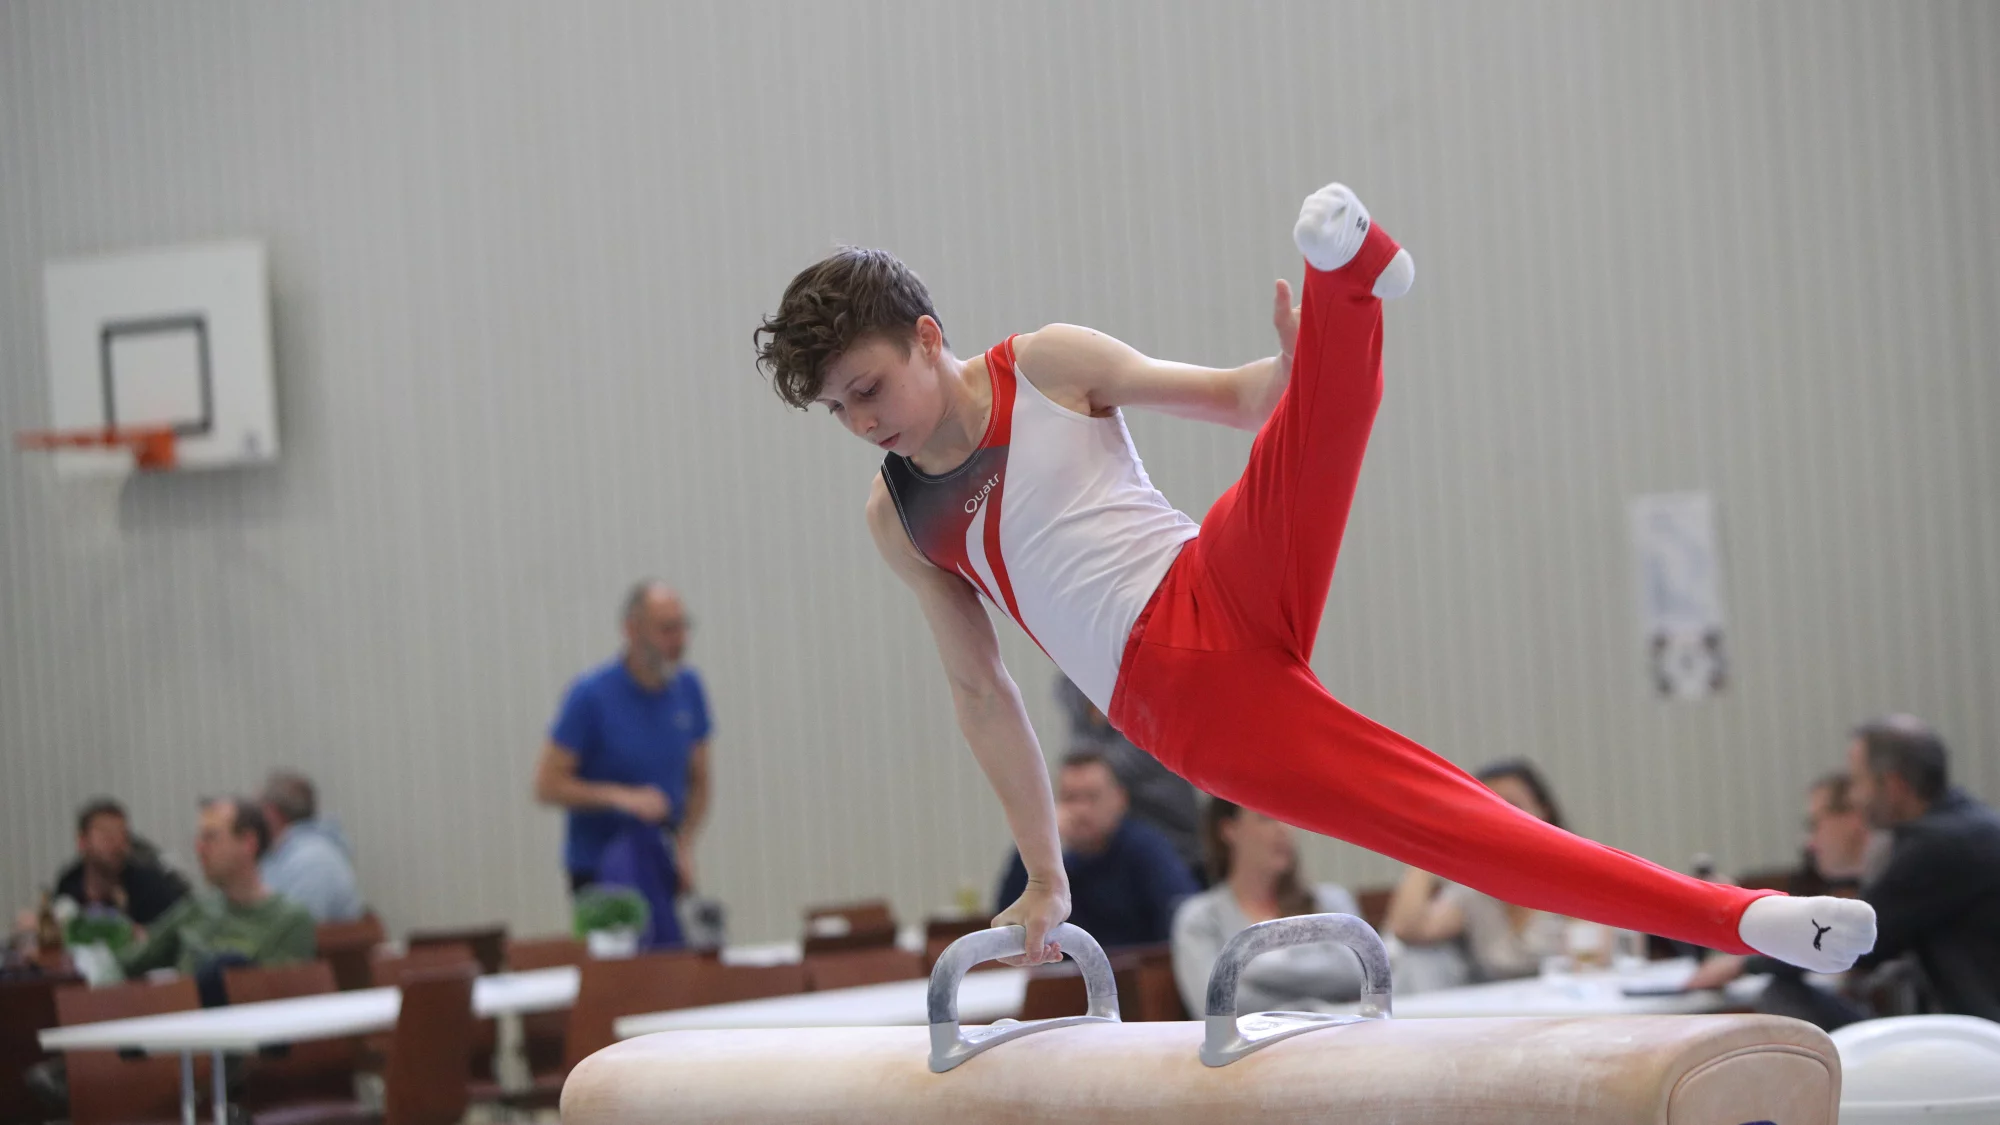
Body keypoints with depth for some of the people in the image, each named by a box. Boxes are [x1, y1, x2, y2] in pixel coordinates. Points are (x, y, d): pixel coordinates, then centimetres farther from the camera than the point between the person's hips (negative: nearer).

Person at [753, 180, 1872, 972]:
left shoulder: (1049, 364, 8)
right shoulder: (894, 518, 17)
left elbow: (1235, 396, 9)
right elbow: (980, 689, 22)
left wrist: (1291, 369, -15)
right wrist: (1044, 873, 21)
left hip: (1218, 593, -1)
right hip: (1184, 716, 1)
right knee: (1442, 816, -15)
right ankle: (1729, 920, -22)